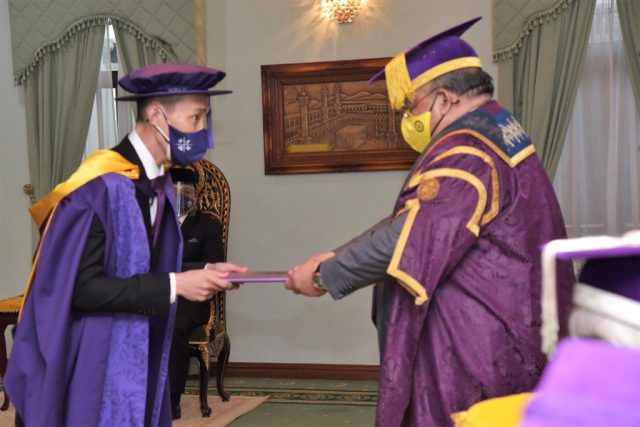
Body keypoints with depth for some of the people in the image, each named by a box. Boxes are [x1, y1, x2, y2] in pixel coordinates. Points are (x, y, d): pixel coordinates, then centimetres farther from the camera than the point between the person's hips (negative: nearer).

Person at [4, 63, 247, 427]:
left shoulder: (161, 187, 6)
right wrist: (175, 285, -23)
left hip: (136, 360, 8)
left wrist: (200, 274, -3)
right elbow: (80, 287, -23)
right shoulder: (101, 185, -20)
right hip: (86, 366, -8)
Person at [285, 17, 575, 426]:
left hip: (471, 353, -10)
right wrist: (337, 258, 7)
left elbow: (405, 239, -26)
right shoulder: (499, 130, 12)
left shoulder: (464, 152, -21)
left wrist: (323, 274, -12)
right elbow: (415, 223, 13)